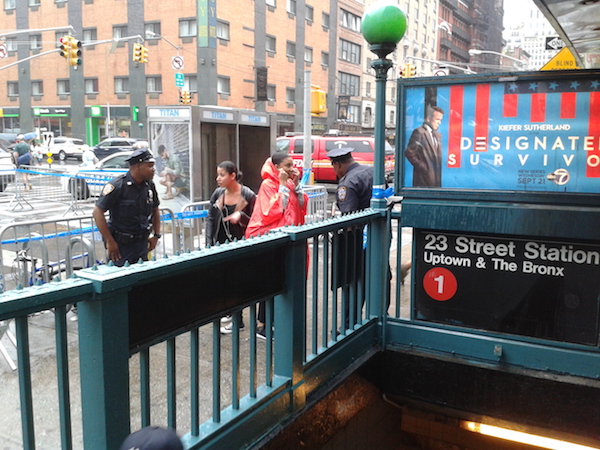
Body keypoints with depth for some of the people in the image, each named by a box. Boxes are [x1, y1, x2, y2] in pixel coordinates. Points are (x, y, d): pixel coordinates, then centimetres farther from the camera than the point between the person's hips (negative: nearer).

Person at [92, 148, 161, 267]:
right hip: (121, 244, -6)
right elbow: (97, 212, -16)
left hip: (142, 243, 6)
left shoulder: (149, 185, 4)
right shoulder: (117, 186, -16)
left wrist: (156, 235, 10)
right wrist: (110, 242, -16)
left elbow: (155, 210, 19)